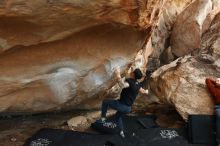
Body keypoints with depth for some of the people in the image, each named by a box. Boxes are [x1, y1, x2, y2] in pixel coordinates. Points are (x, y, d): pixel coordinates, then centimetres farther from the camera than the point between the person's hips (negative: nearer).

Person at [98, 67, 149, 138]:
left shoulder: (129, 81, -21)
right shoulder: (137, 84, 4)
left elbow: (122, 85, -46)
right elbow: (142, 91, 26)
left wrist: (118, 74, -41)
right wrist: (146, 91, 49)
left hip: (122, 105, -8)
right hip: (128, 108, 8)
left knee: (105, 102, 10)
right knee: (118, 116, 36)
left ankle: (103, 118, 15)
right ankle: (121, 132, 36)